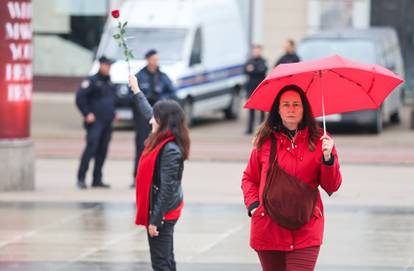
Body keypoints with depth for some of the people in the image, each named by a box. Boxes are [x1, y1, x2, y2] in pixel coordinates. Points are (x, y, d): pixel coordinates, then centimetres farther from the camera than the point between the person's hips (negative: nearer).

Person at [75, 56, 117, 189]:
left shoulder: (109, 82, 16)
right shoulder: (92, 81, -6)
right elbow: (80, 97, -12)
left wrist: (113, 113, 16)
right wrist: (87, 114, -15)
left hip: (107, 123, 7)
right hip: (95, 121, -7)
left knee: (102, 151, 7)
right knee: (91, 147, -15)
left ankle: (97, 180, 11)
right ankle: (81, 178, -13)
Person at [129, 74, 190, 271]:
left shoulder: (170, 150, -23)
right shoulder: (162, 141, 5)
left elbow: (167, 188, -24)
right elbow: (147, 113, 24)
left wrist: (155, 221, -22)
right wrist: (136, 90, 35)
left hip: (162, 212, -10)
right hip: (167, 212, 10)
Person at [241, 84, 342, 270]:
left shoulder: (318, 141, 4)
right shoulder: (265, 141, 6)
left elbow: (332, 186, 2)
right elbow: (249, 179, 17)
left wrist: (328, 158, -14)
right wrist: (253, 205, 1)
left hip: (305, 233, -2)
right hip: (269, 232, 2)